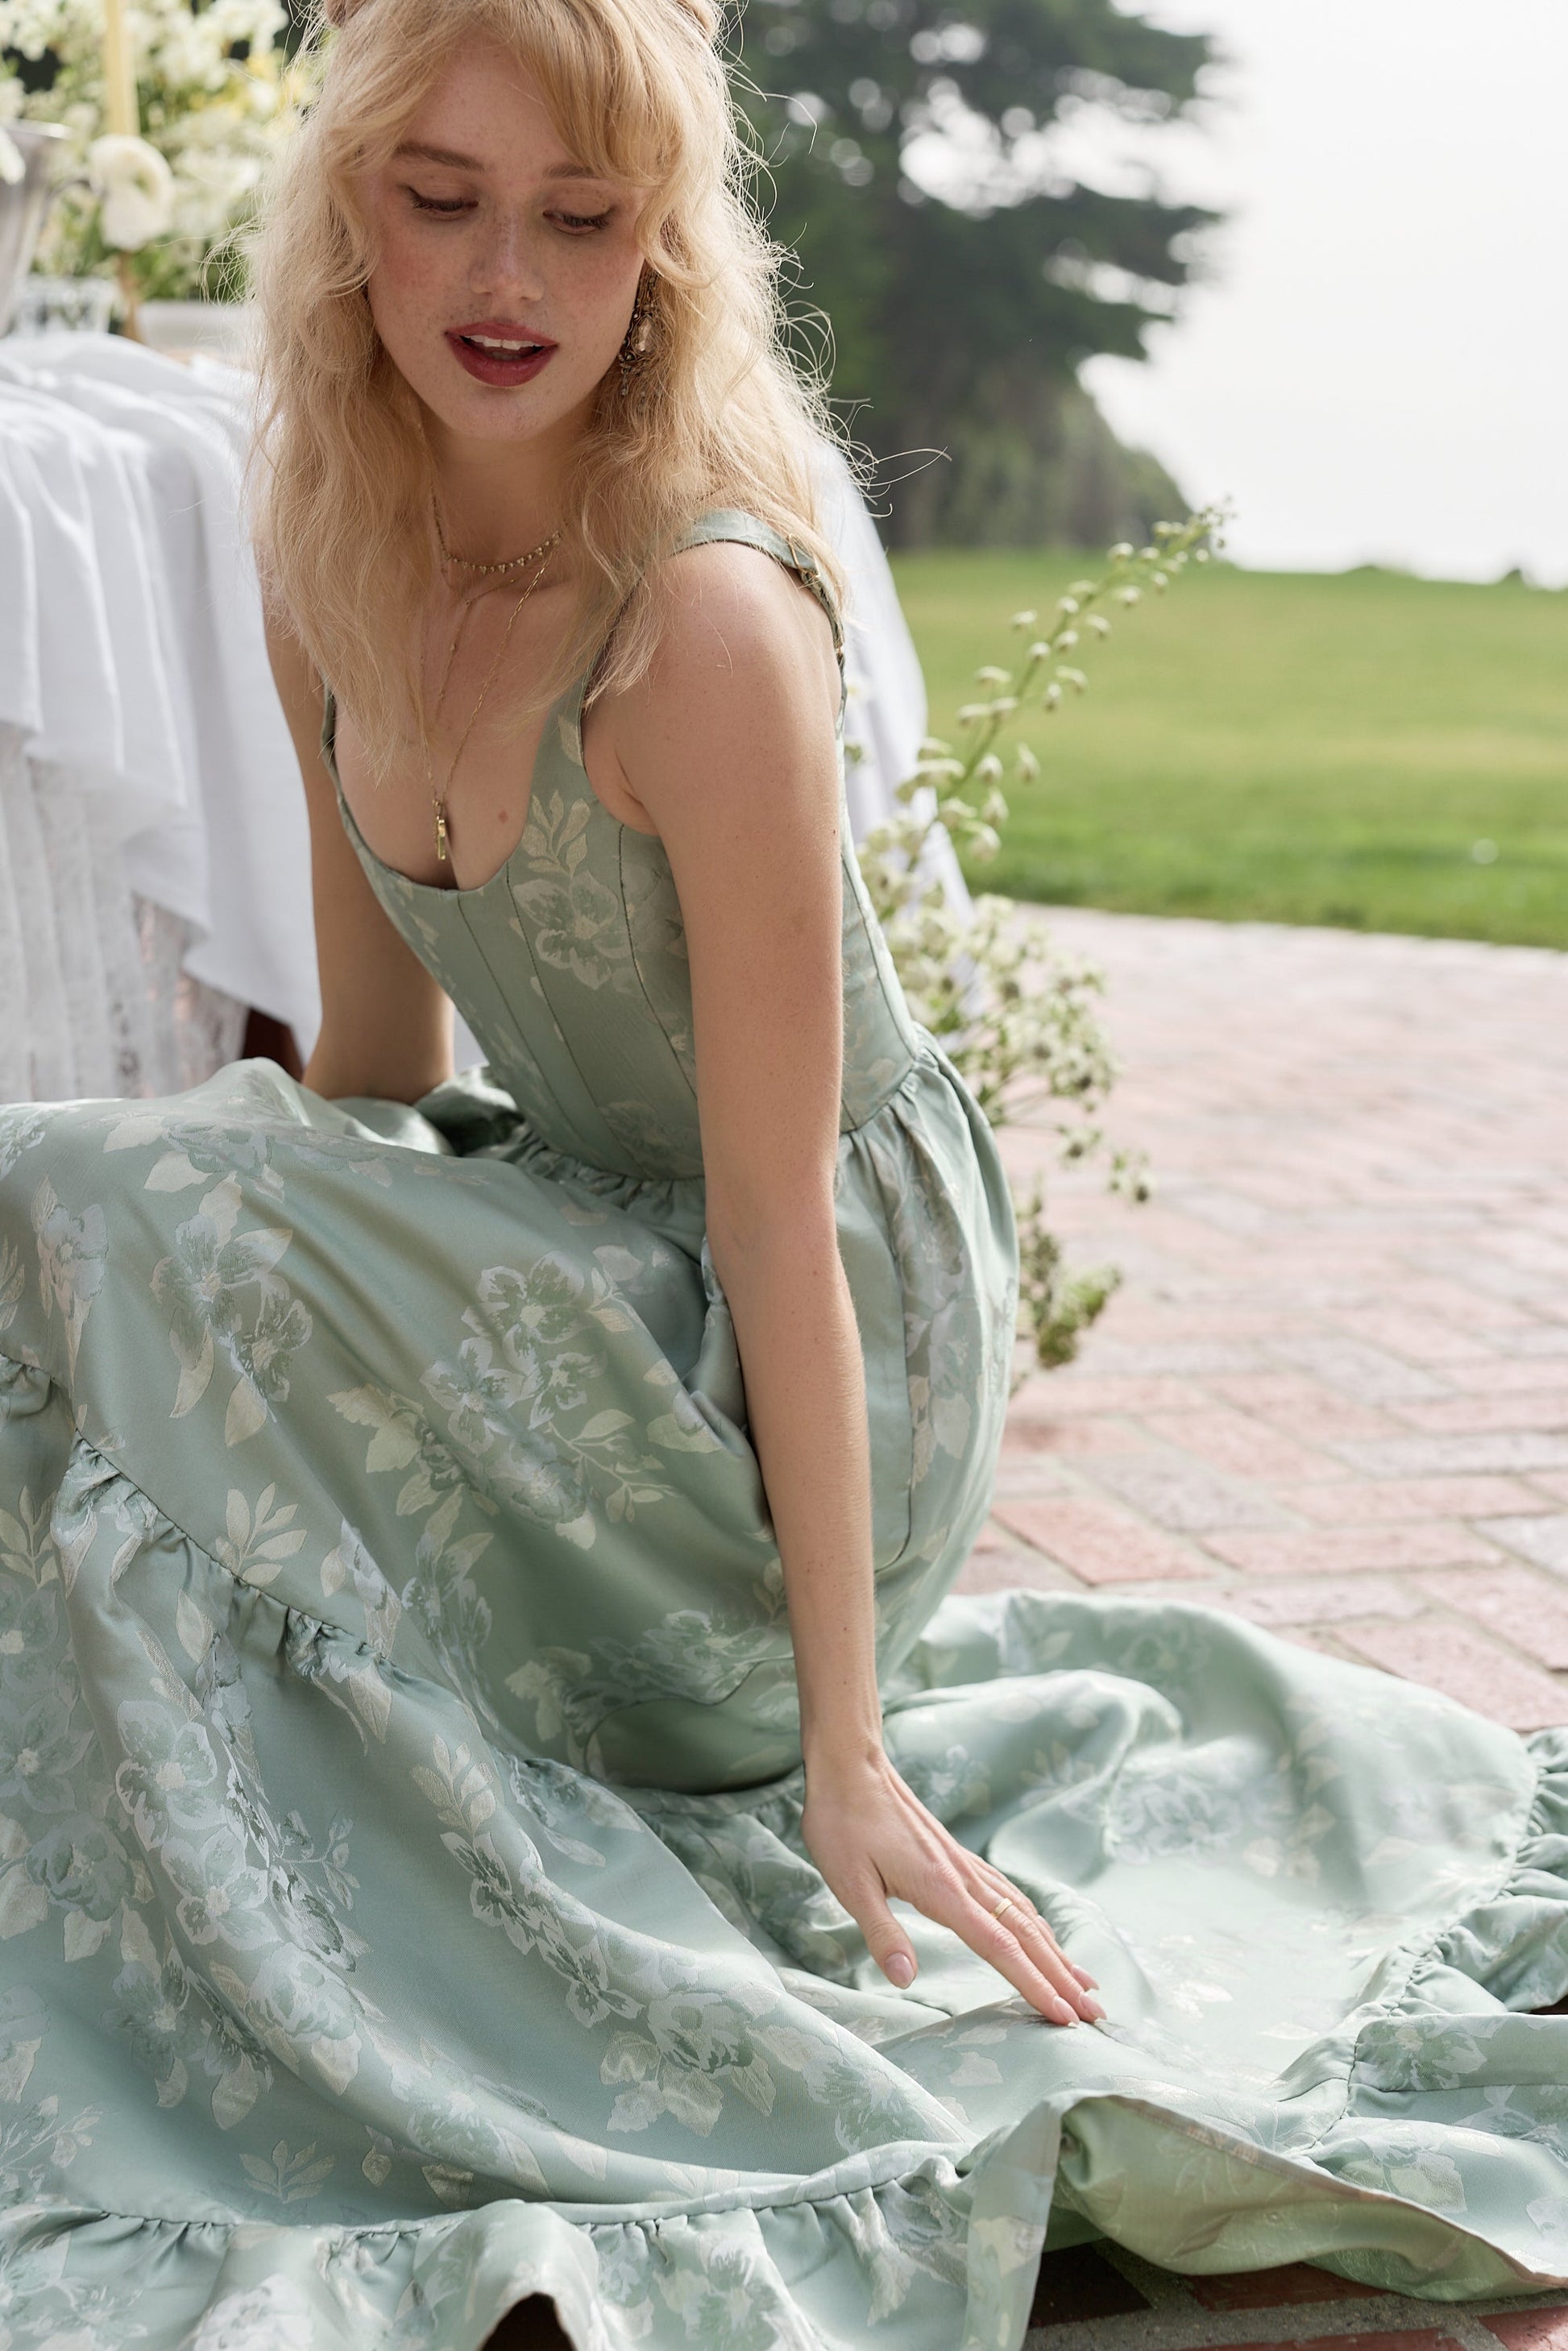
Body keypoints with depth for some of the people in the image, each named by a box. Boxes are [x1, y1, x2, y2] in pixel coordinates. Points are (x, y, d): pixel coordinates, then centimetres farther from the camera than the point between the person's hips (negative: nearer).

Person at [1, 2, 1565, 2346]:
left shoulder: (707, 616, -25)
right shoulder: (334, 558, -2)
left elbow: (780, 1216, -24)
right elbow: (373, 1052, 7)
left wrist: (844, 1742, -22)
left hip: (829, 1350, -8)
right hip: (592, 1268, 8)